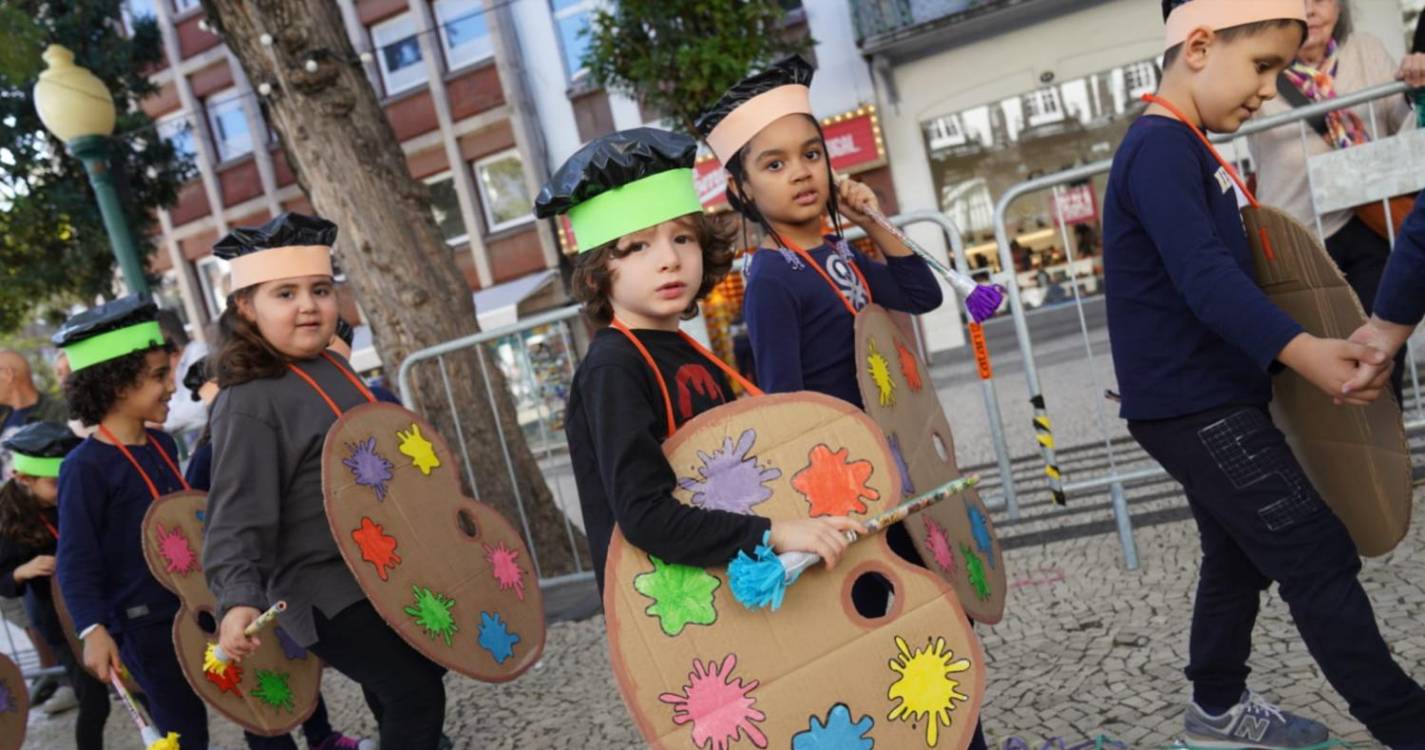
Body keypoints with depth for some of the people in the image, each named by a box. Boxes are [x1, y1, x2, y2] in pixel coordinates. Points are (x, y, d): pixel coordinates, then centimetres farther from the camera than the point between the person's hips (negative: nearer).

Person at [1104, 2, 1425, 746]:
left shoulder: (1188, 151, 14)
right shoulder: (1160, 148, -18)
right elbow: (1204, 278, -31)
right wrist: (1300, 350, -42)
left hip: (1210, 397, 11)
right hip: (1191, 403, -11)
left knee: (1241, 556, 19)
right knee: (1319, 558, -7)